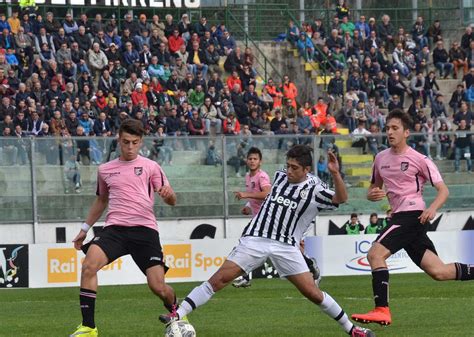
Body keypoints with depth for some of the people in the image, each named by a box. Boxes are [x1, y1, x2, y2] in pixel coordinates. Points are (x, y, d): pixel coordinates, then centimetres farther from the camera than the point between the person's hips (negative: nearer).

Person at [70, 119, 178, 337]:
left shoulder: (150, 167, 8)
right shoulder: (105, 170, 16)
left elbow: (171, 201, 4)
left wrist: (168, 194, -20)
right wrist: (85, 229, 31)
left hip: (144, 229, -2)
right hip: (115, 229, 2)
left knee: (158, 287, -9)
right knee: (89, 265, -26)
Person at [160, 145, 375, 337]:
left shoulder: (314, 189, -6)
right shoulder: (280, 177, 9)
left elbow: (341, 198, -23)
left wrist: (335, 174, -36)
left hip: (286, 246, -3)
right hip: (255, 239, 3)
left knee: (312, 292, -7)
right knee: (218, 279, -10)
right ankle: (177, 316, -11)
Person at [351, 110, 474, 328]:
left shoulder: (419, 160, -4)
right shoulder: (381, 158, 15)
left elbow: (443, 190, -5)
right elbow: (373, 188, 28)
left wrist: (432, 209, -24)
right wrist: (372, 194, 3)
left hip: (413, 214, -8)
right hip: (399, 216, 8)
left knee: (375, 254, -21)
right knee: (438, 272, 6)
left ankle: (381, 310, -22)